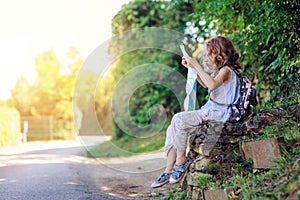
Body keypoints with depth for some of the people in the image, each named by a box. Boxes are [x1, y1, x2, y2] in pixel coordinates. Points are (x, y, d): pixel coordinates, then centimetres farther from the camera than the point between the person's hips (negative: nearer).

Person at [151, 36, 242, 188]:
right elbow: (205, 84, 36)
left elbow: (212, 84, -33)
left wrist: (197, 66, -25)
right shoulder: (219, 71, 18)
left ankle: (181, 158, -9)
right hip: (209, 110, 10)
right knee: (172, 129, -2)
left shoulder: (226, 70, -12)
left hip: (217, 113, -10)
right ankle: (169, 171, -2)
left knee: (178, 119, -24)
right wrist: (191, 67, 24)